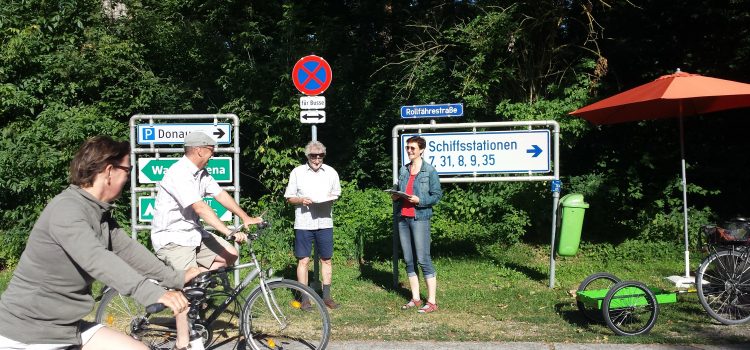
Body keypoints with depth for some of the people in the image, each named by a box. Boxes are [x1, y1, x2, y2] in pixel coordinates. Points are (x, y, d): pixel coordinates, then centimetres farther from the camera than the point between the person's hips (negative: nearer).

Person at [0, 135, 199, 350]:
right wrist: (154, 294, -45)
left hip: (68, 328, 9)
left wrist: (176, 278, 11)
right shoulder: (66, 209, -22)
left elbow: (127, 249, 11)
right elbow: (97, 260, -36)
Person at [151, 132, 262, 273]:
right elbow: (200, 207, -31)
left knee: (231, 255, 2)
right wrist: (229, 233, -36)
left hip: (193, 233, 9)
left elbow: (220, 194, 6)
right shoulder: (178, 173, -23)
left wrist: (246, 218, -3)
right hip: (172, 238, -9)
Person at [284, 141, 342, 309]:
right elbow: (289, 197, 5)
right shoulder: (297, 172, 2)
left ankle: (326, 296, 18)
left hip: (325, 222, 2)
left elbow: (336, 194, 15)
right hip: (303, 223, -2)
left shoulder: (331, 172, 7)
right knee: (303, 260, 2)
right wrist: (301, 200, -14)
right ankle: (305, 298, 11)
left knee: (326, 259, 7)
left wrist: (330, 198, -7)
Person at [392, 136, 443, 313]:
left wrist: (419, 200, -18)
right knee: (408, 260, 9)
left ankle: (432, 302, -1)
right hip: (403, 218, 6)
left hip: (419, 218, -6)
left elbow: (437, 195, -4)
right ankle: (415, 298, 18)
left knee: (423, 259, -7)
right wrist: (395, 197, 2)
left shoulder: (430, 171, -3)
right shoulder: (403, 170, 14)